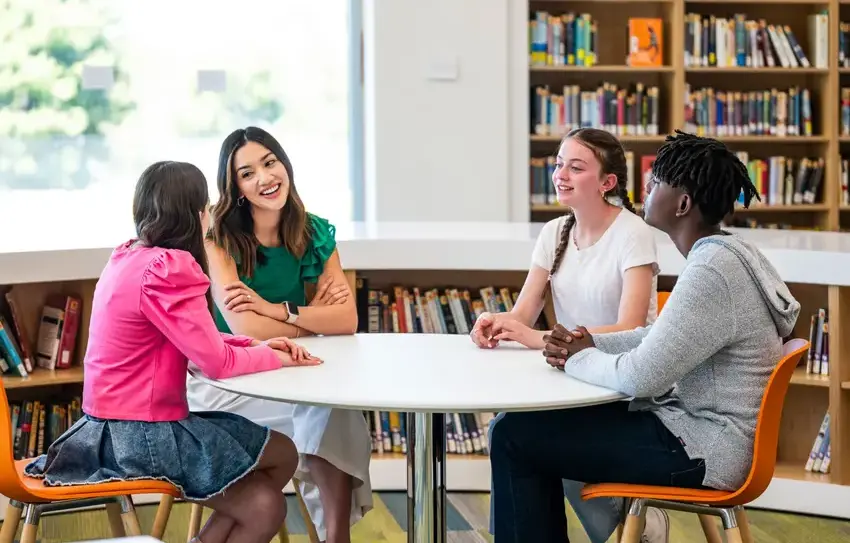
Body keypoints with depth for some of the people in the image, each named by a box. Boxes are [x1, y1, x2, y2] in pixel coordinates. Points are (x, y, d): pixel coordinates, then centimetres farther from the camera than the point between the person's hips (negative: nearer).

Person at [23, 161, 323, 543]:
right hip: (144, 434, -9)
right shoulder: (168, 269, -21)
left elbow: (198, 341, 14)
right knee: (283, 454, 4)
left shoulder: (128, 257, 8)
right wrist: (274, 357, -2)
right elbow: (217, 362, -18)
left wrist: (257, 345, 3)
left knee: (263, 506, 10)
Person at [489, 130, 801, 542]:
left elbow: (641, 377, -26)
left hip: (701, 450, -10)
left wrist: (580, 359, -6)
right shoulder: (724, 254, 8)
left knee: (515, 436, -8)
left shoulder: (711, 272, -24)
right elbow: (661, 339, 17)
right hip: (692, 423, 10)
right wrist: (588, 344, 1)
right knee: (543, 420, 17)